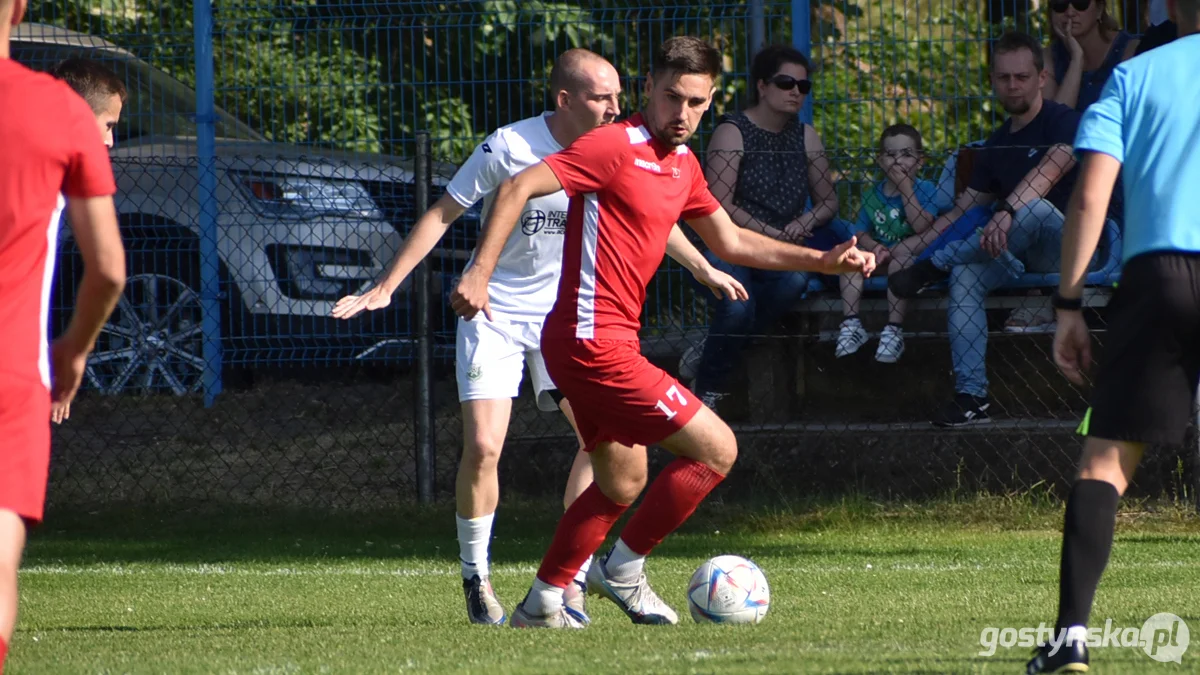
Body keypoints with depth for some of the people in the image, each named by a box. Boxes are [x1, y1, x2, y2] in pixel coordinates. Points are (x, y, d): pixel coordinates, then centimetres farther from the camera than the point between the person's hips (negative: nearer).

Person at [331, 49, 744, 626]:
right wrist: (386, 287, -13)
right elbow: (443, 214, -10)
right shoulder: (509, 148, -19)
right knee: (483, 447, -13)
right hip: (494, 312, -4)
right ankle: (476, 580, 6)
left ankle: (570, 578, 1)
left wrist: (703, 269, 25)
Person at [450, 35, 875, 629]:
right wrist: (480, 273, -28)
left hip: (609, 341, 10)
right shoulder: (616, 147, -14)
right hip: (595, 343, -10)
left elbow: (729, 241, 25)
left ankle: (543, 602, 29)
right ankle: (623, 569, 3)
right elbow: (518, 188, -19)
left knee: (624, 484, 23)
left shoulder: (683, 164, 14)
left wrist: (823, 261, 18)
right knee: (716, 449, -8)